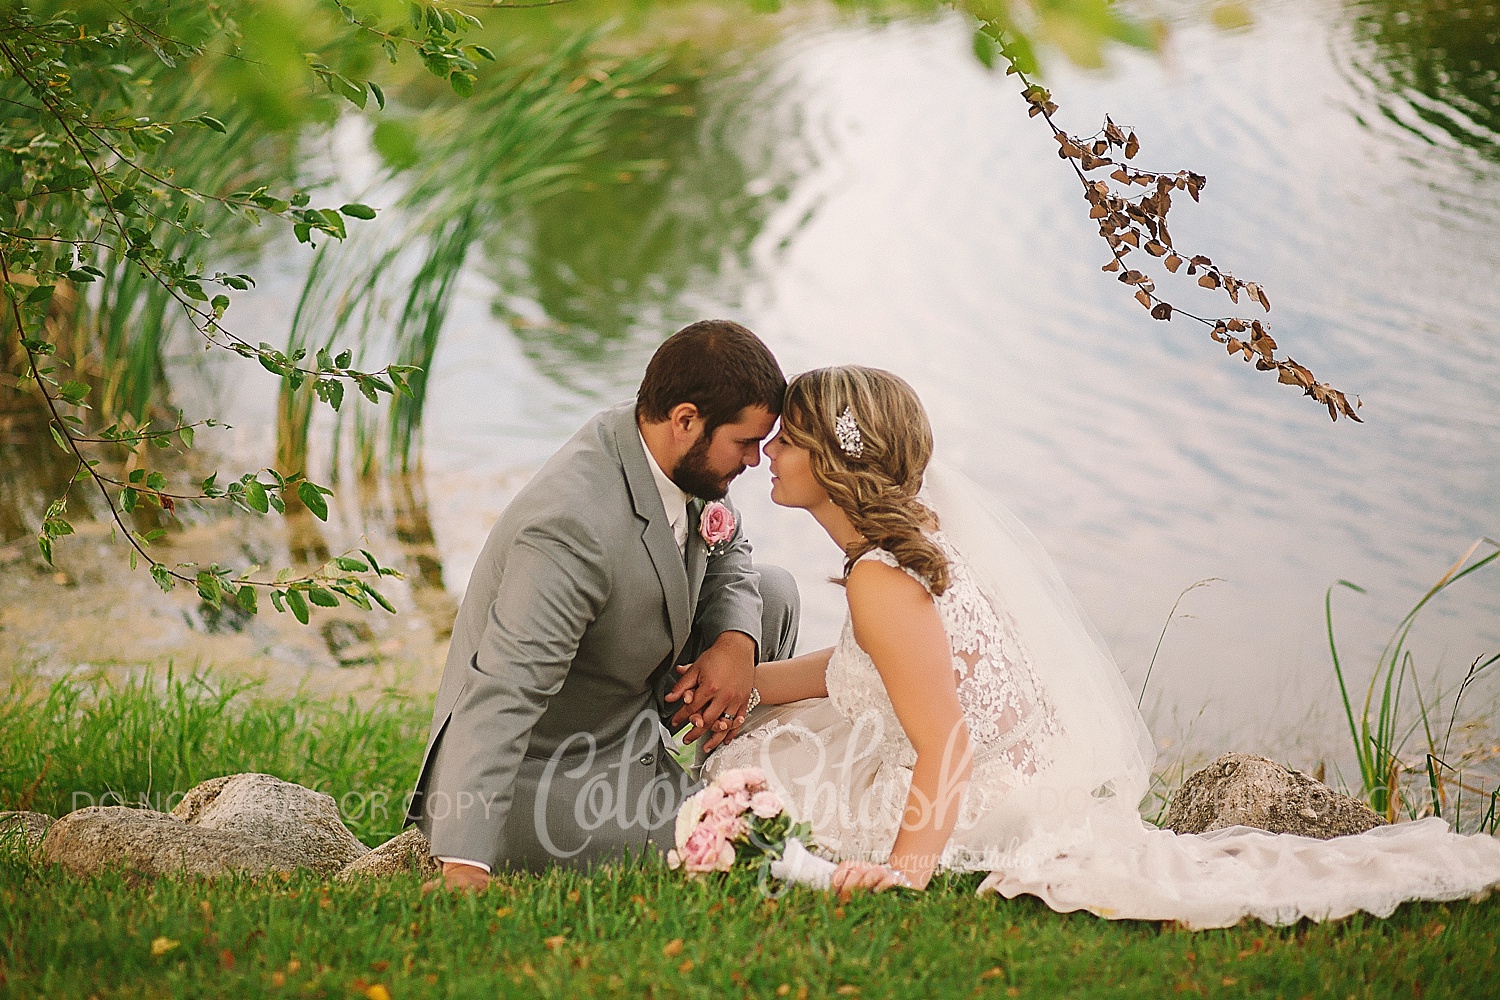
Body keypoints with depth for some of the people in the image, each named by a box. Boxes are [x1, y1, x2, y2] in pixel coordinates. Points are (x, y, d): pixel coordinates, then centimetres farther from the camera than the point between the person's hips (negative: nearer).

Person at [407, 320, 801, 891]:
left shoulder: (676, 456, -9)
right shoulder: (574, 528, -36)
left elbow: (726, 552, 11)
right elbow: (500, 698, -40)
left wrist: (737, 640, -12)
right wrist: (464, 868, -46)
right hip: (542, 777, -9)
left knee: (773, 594, 6)